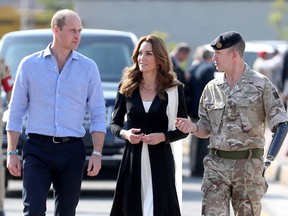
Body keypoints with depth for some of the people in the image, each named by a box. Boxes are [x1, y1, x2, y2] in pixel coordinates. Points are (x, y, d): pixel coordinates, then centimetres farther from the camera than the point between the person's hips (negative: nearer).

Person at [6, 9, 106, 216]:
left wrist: (97, 153, -4)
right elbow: (16, 111, 6)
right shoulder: (30, 65, 4)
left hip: (72, 151, 2)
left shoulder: (88, 67, 6)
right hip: (37, 149, -2)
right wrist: (12, 152, 1)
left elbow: (98, 114, 5)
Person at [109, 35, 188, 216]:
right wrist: (125, 133, -9)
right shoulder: (127, 87, 7)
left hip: (160, 160, -2)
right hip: (133, 159, 2)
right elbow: (115, 123, 13)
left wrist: (163, 137, -14)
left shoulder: (174, 89, 1)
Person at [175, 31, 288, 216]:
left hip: (248, 165, -3)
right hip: (216, 165, 3)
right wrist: (193, 128, -7)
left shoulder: (261, 85, -4)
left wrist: (268, 161, -18)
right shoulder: (212, 88, 9)